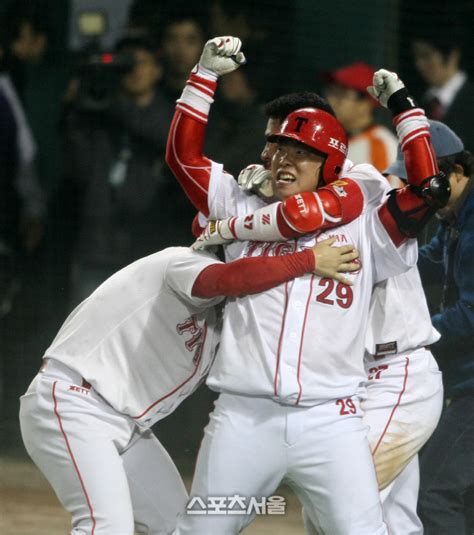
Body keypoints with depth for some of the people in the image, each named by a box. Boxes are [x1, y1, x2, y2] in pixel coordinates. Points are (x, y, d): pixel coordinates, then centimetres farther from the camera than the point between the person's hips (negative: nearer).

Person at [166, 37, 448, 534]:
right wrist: (206, 73, 6)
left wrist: (404, 107, 4)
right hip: (244, 417, 2)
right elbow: (182, 153, 11)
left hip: (329, 421, -1)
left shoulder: (361, 229, 10)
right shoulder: (247, 213, 14)